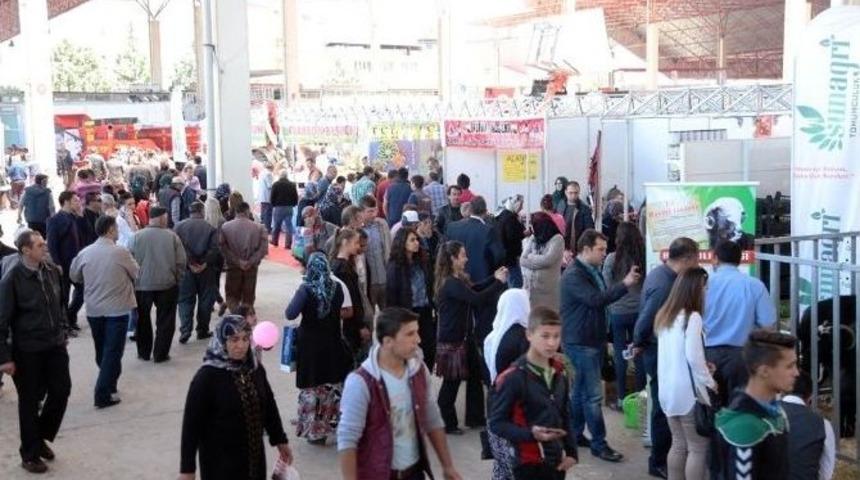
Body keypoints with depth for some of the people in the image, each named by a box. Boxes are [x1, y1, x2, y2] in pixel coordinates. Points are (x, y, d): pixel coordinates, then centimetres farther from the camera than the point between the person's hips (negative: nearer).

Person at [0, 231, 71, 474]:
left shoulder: (52, 271, -1)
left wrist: (62, 332, 15)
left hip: (55, 345, 5)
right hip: (27, 350, -5)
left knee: (62, 389, 7)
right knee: (30, 401, 7)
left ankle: (41, 437, 32)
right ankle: (30, 454, 24)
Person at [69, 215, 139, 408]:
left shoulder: (85, 253, -3)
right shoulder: (121, 252, -14)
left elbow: (74, 276, 12)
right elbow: (136, 273, 0)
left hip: (93, 309, 4)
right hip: (117, 309, -4)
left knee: (102, 351, 19)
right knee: (112, 351, 1)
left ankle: (108, 383, 33)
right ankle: (103, 394, -2)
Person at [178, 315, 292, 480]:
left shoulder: (255, 369, -1)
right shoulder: (207, 376, -17)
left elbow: (269, 405, 11)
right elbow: (192, 423, -15)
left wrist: (280, 440, 18)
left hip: (253, 454, 5)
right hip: (220, 460, -5)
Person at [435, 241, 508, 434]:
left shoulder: (458, 279, 6)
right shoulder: (451, 283, -24)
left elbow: (473, 290, 21)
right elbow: (477, 299, -28)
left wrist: (494, 278, 10)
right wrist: (499, 282, -18)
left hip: (465, 337, 10)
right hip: (452, 341, -10)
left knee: (475, 377, 17)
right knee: (452, 382, 3)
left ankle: (475, 418, 30)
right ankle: (446, 424, 17)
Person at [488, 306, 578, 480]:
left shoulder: (559, 374, 7)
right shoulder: (513, 377, -16)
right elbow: (496, 423, -14)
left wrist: (571, 451, 8)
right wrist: (530, 433, -27)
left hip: (555, 461, 7)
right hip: (529, 463, -7)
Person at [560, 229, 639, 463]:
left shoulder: (592, 271, 12)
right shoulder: (573, 275, -19)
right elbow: (596, 299, -28)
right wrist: (625, 284, -27)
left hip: (593, 339, 9)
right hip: (581, 342, -9)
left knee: (581, 389, 16)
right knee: (593, 395, -6)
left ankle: (575, 433, 26)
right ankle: (599, 443, 1)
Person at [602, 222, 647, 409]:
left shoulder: (612, 258, -12)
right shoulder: (644, 258, -8)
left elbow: (606, 286, -5)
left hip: (618, 311, -2)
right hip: (639, 311, 2)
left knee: (620, 354, 6)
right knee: (639, 353, 12)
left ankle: (621, 398, 11)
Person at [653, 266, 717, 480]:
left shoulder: (664, 315, 11)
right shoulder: (692, 317, -14)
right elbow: (693, 356, -20)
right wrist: (710, 382, -8)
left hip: (668, 390, 8)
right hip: (689, 392, -8)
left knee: (678, 444, 16)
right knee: (698, 448, 1)